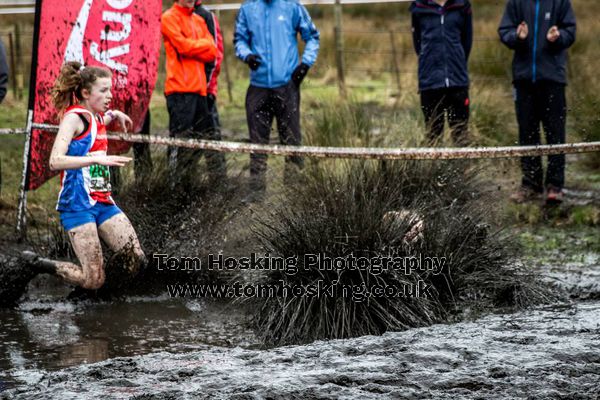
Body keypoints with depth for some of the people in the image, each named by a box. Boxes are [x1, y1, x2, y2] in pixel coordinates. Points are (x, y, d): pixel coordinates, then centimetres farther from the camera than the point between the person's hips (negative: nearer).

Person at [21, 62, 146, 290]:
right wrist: (98, 159, -31)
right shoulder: (74, 116, -10)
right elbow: (55, 161, -24)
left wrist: (114, 114, 25)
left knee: (137, 260, -8)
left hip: (102, 202, 8)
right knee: (93, 281, -11)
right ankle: (37, 263, 10)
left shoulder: (97, 118, 14)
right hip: (78, 204, -8)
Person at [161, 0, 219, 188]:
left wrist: (193, 47, -5)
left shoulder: (199, 20, 20)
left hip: (198, 88, 7)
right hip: (180, 89, -7)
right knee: (180, 138, -8)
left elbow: (212, 53, 10)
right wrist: (205, 44, 2)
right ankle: (177, 186, -6)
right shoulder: (169, 18, -1)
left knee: (207, 137, 9)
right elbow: (183, 46, -13)